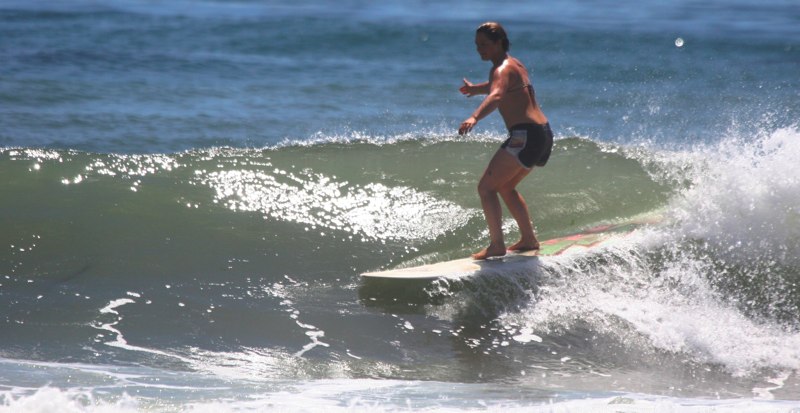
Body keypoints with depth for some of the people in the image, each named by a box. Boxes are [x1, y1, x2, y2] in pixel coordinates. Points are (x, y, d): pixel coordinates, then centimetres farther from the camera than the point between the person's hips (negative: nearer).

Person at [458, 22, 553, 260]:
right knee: (505, 187, 26)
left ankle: (496, 245, -18)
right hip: (543, 133, 10)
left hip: (525, 135, -10)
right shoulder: (514, 65, 20)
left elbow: (496, 96, -32)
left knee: (486, 187, -10)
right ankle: (529, 239, 28)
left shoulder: (502, 69, -10)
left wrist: (474, 118, -49)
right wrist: (476, 89, 61)